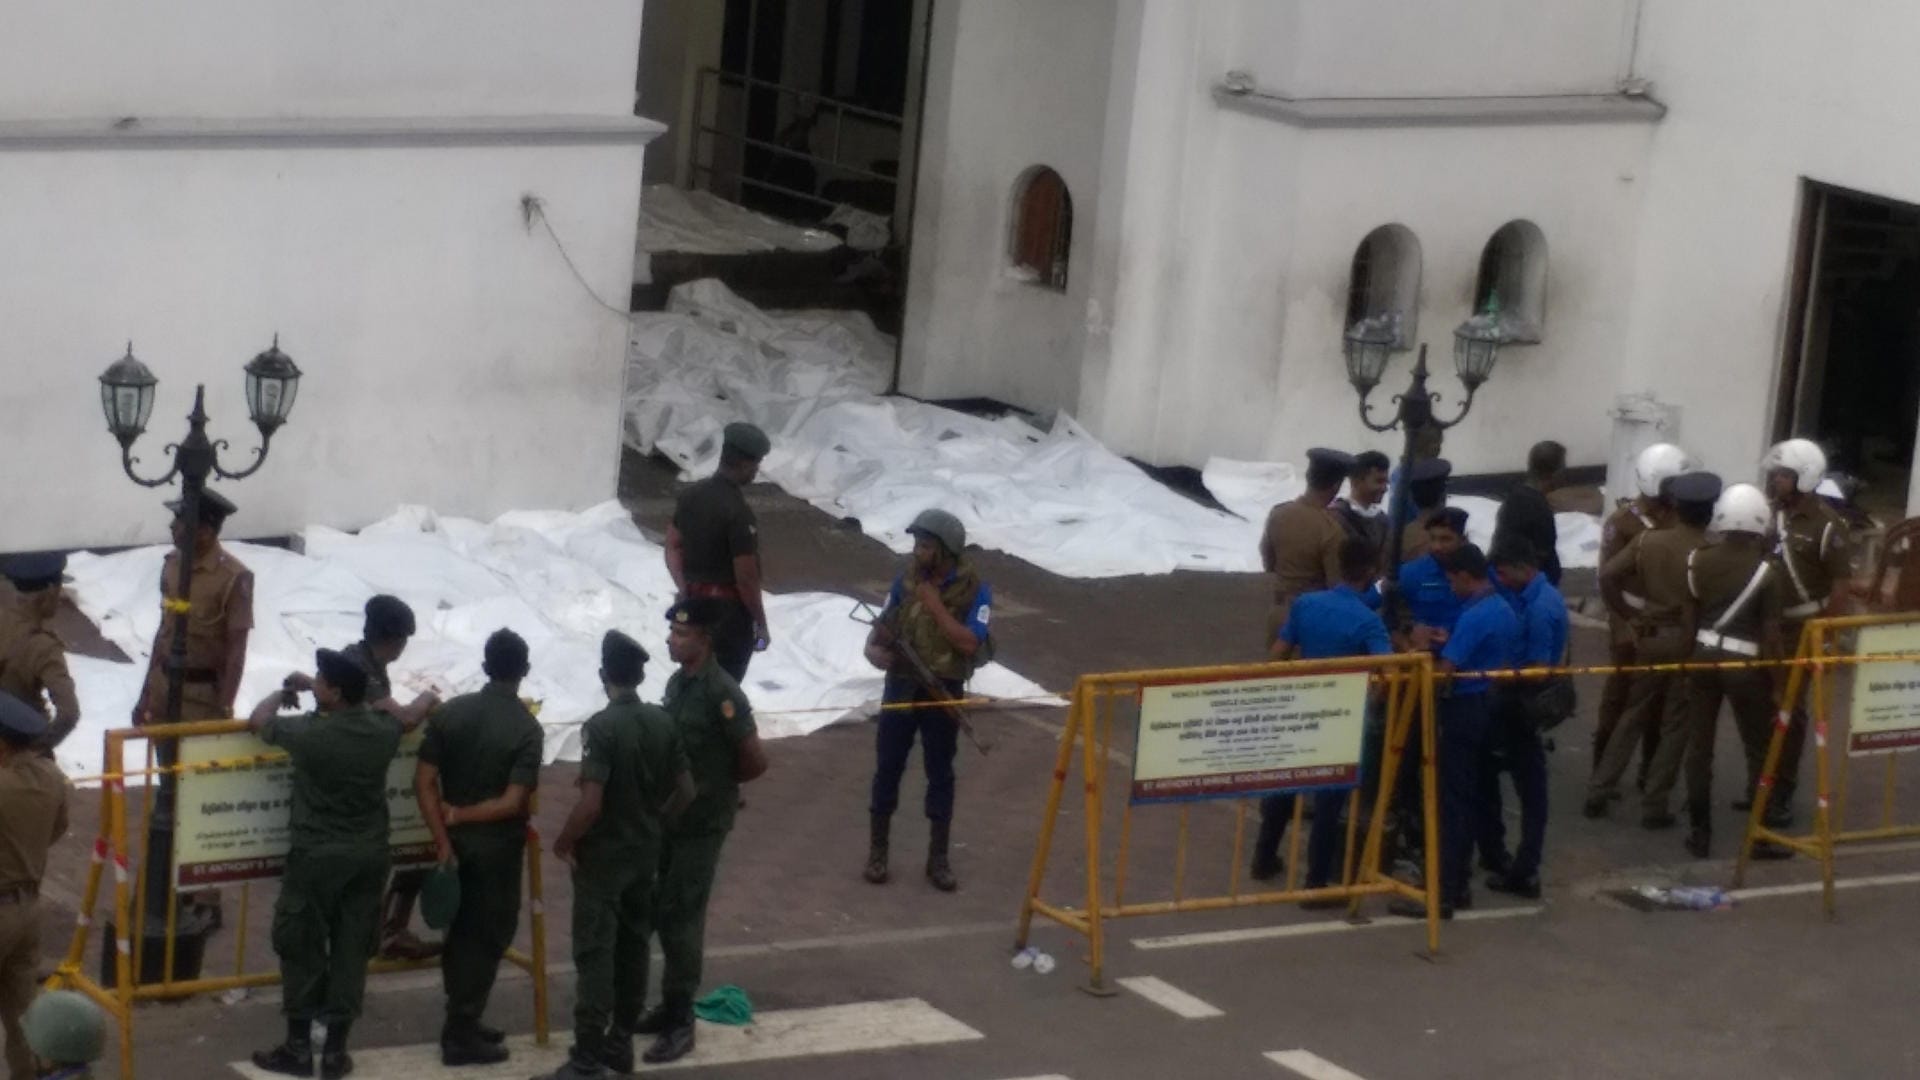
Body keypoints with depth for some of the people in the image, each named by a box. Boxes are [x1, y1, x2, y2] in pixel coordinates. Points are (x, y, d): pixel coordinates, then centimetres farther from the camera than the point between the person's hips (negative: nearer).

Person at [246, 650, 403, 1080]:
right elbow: (380, 706, 22)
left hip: (317, 856, -4)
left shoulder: (310, 733, -19)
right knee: (351, 951, 9)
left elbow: (258, 719, 1)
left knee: (302, 949, 8)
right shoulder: (383, 731, -5)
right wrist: (313, 687, 27)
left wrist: (284, 693, 22)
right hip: (370, 855, 4)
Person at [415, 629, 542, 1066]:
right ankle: (461, 1036, 6)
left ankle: (463, 1022, 27)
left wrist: (443, 841, -5)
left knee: (460, 932, 18)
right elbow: (513, 803, -21)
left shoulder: (449, 712, -2)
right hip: (497, 845, -5)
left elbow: (423, 781, -5)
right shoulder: (527, 729, -15)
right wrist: (459, 815, -10)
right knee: (488, 937, 5)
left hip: (457, 842, 5)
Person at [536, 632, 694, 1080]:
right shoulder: (663, 722, 0)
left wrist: (563, 842, -10)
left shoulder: (601, 727, -21)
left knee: (595, 954, -4)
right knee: (633, 945, 16)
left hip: (602, 856, -7)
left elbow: (590, 803, -25)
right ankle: (621, 1042, 25)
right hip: (645, 853, 7)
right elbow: (685, 790, 6)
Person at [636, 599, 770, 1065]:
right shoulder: (677, 683, 5)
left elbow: (755, 762, -16)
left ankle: (681, 1023, 2)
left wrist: (713, 785, -2)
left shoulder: (721, 693, -20)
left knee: (681, 918, -5)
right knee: (665, 913, 14)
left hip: (701, 823, -8)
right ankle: (672, 1005, 26)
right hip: (669, 817, 8)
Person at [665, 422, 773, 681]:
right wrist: (761, 625, -10)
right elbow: (745, 577, -20)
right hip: (729, 611, -8)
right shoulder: (738, 512, -22)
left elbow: (673, 547, 11)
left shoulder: (691, 495, 2)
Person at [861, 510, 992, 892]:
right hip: (901, 686, 2)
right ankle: (877, 852, 16)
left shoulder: (974, 590, -10)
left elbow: (970, 643, -19)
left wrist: (935, 605, -21)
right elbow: (880, 628, 6)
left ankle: (938, 858, 14)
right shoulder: (906, 581, 0)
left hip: (944, 692, -2)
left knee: (940, 774, 5)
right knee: (887, 768, 5)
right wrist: (875, 649, -16)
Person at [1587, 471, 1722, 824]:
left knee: (1633, 716, 17)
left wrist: (1629, 615, 3)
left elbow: (1607, 576, -6)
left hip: (1650, 636, 4)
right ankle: (1654, 806, 8)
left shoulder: (1647, 541, -3)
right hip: (1689, 641, -4)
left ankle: (1599, 792, 17)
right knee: (1675, 726, 6)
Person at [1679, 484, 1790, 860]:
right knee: (1759, 751, 9)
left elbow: (1689, 615, 4)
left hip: (1704, 656, 4)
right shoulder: (1768, 574, -14)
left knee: (1699, 745, 11)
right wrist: (1779, 684, -4)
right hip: (1745, 664, -4)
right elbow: (1770, 635, -12)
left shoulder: (1698, 560, -2)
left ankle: (1699, 832, 16)